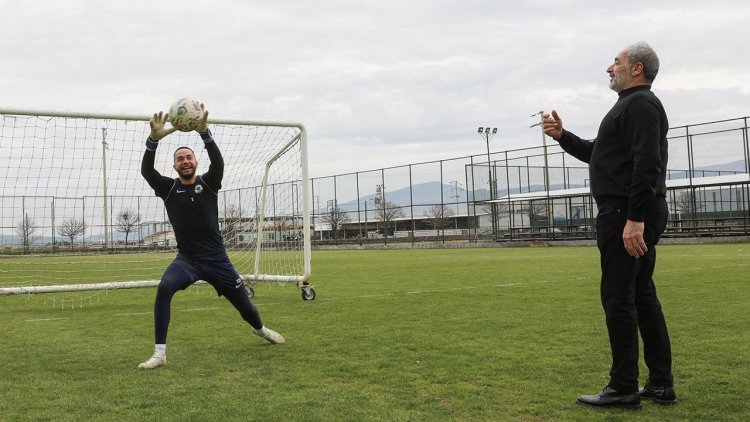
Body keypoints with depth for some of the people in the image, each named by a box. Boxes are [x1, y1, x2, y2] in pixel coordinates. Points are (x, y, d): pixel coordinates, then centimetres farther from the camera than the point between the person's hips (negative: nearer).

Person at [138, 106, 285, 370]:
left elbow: (218, 163, -25)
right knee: (164, 288, -31)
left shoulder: (208, 182, -4)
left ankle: (260, 330, 48)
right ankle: (160, 353, -26)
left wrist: (204, 133, -42)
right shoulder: (168, 188, -2)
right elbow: (146, 170, -20)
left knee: (244, 305, 11)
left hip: (217, 259, 0)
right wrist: (154, 139, -37)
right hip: (186, 259, 0)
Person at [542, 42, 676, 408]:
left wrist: (634, 219, -28)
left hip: (627, 214, -11)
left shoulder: (639, 104, -11)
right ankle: (661, 384, 17)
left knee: (618, 299, -7)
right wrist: (562, 136, 17)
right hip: (634, 216, 11)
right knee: (642, 296, 12)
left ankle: (624, 388, 0)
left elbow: (646, 165, -23)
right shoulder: (633, 105, 23)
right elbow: (597, 154, 28)